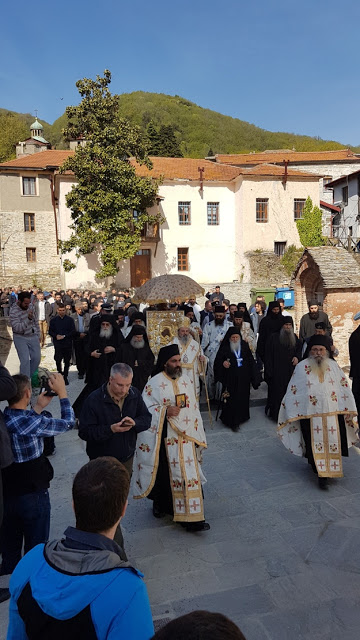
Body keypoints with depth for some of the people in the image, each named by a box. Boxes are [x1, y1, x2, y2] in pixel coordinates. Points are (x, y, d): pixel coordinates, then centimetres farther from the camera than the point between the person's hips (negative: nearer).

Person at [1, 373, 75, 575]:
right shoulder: (31, 423, -28)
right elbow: (68, 422, -16)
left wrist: (39, 407, 9)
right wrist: (62, 391, -9)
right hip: (33, 495, -6)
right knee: (36, 547, 16)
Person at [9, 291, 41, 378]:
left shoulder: (31, 306, -1)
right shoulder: (13, 312, -18)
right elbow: (18, 328, -26)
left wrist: (38, 335, 13)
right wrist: (28, 318, -35)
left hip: (33, 337, 5)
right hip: (20, 338, -5)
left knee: (37, 358, 4)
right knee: (25, 360, -12)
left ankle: (30, 376, 25)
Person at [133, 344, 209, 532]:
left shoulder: (185, 380, 7)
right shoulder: (155, 383, -9)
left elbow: (193, 408, 13)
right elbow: (145, 409, -10)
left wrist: (197, 434, 13)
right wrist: (165, 411, -24)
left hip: (186, 437, 4)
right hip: (165, 438, -4)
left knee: (189, 474, 4)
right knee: (165, 474, 8)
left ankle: (192, 518, 13)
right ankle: (160, 502, 35)